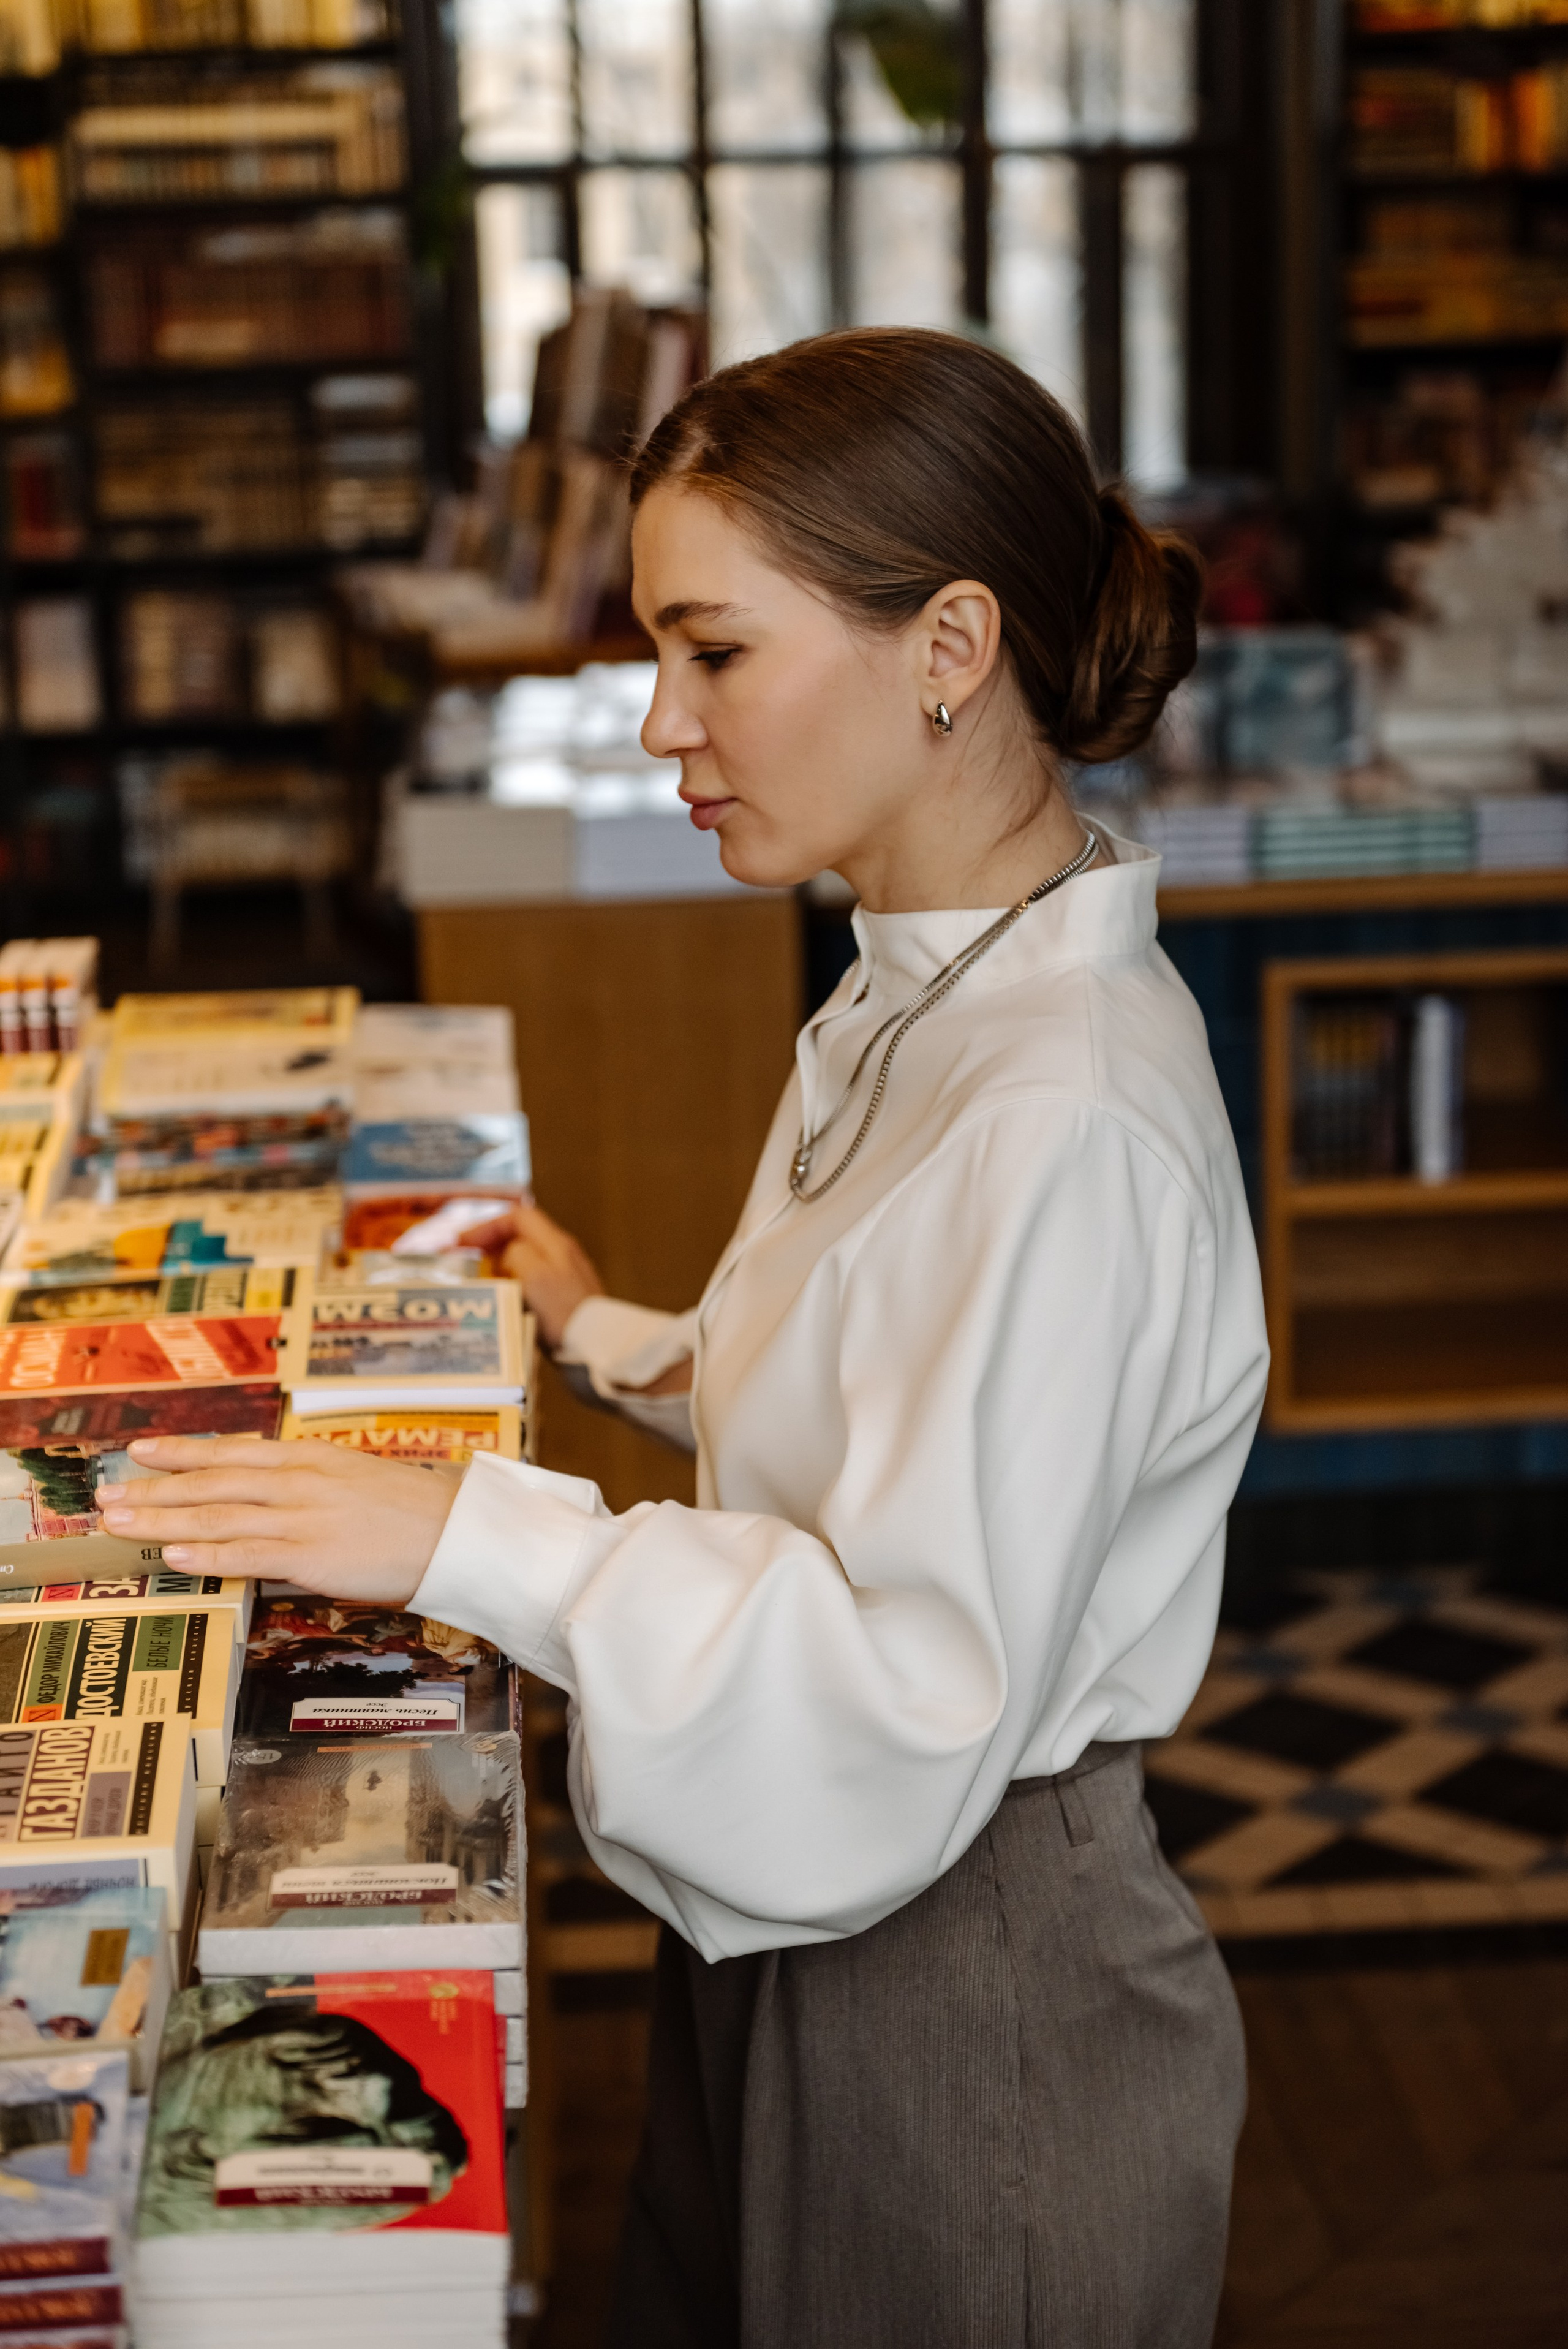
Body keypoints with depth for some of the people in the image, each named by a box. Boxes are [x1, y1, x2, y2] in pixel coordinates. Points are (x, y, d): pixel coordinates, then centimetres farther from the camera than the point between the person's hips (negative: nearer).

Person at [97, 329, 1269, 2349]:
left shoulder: (1069, 1115, -27)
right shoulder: (920, 1003, 4)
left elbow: (916, 1695, -28)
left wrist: (472, 1539, -28)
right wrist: (619, 1347, 15)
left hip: (969, 2005, -9)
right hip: (805, 1919, 9)